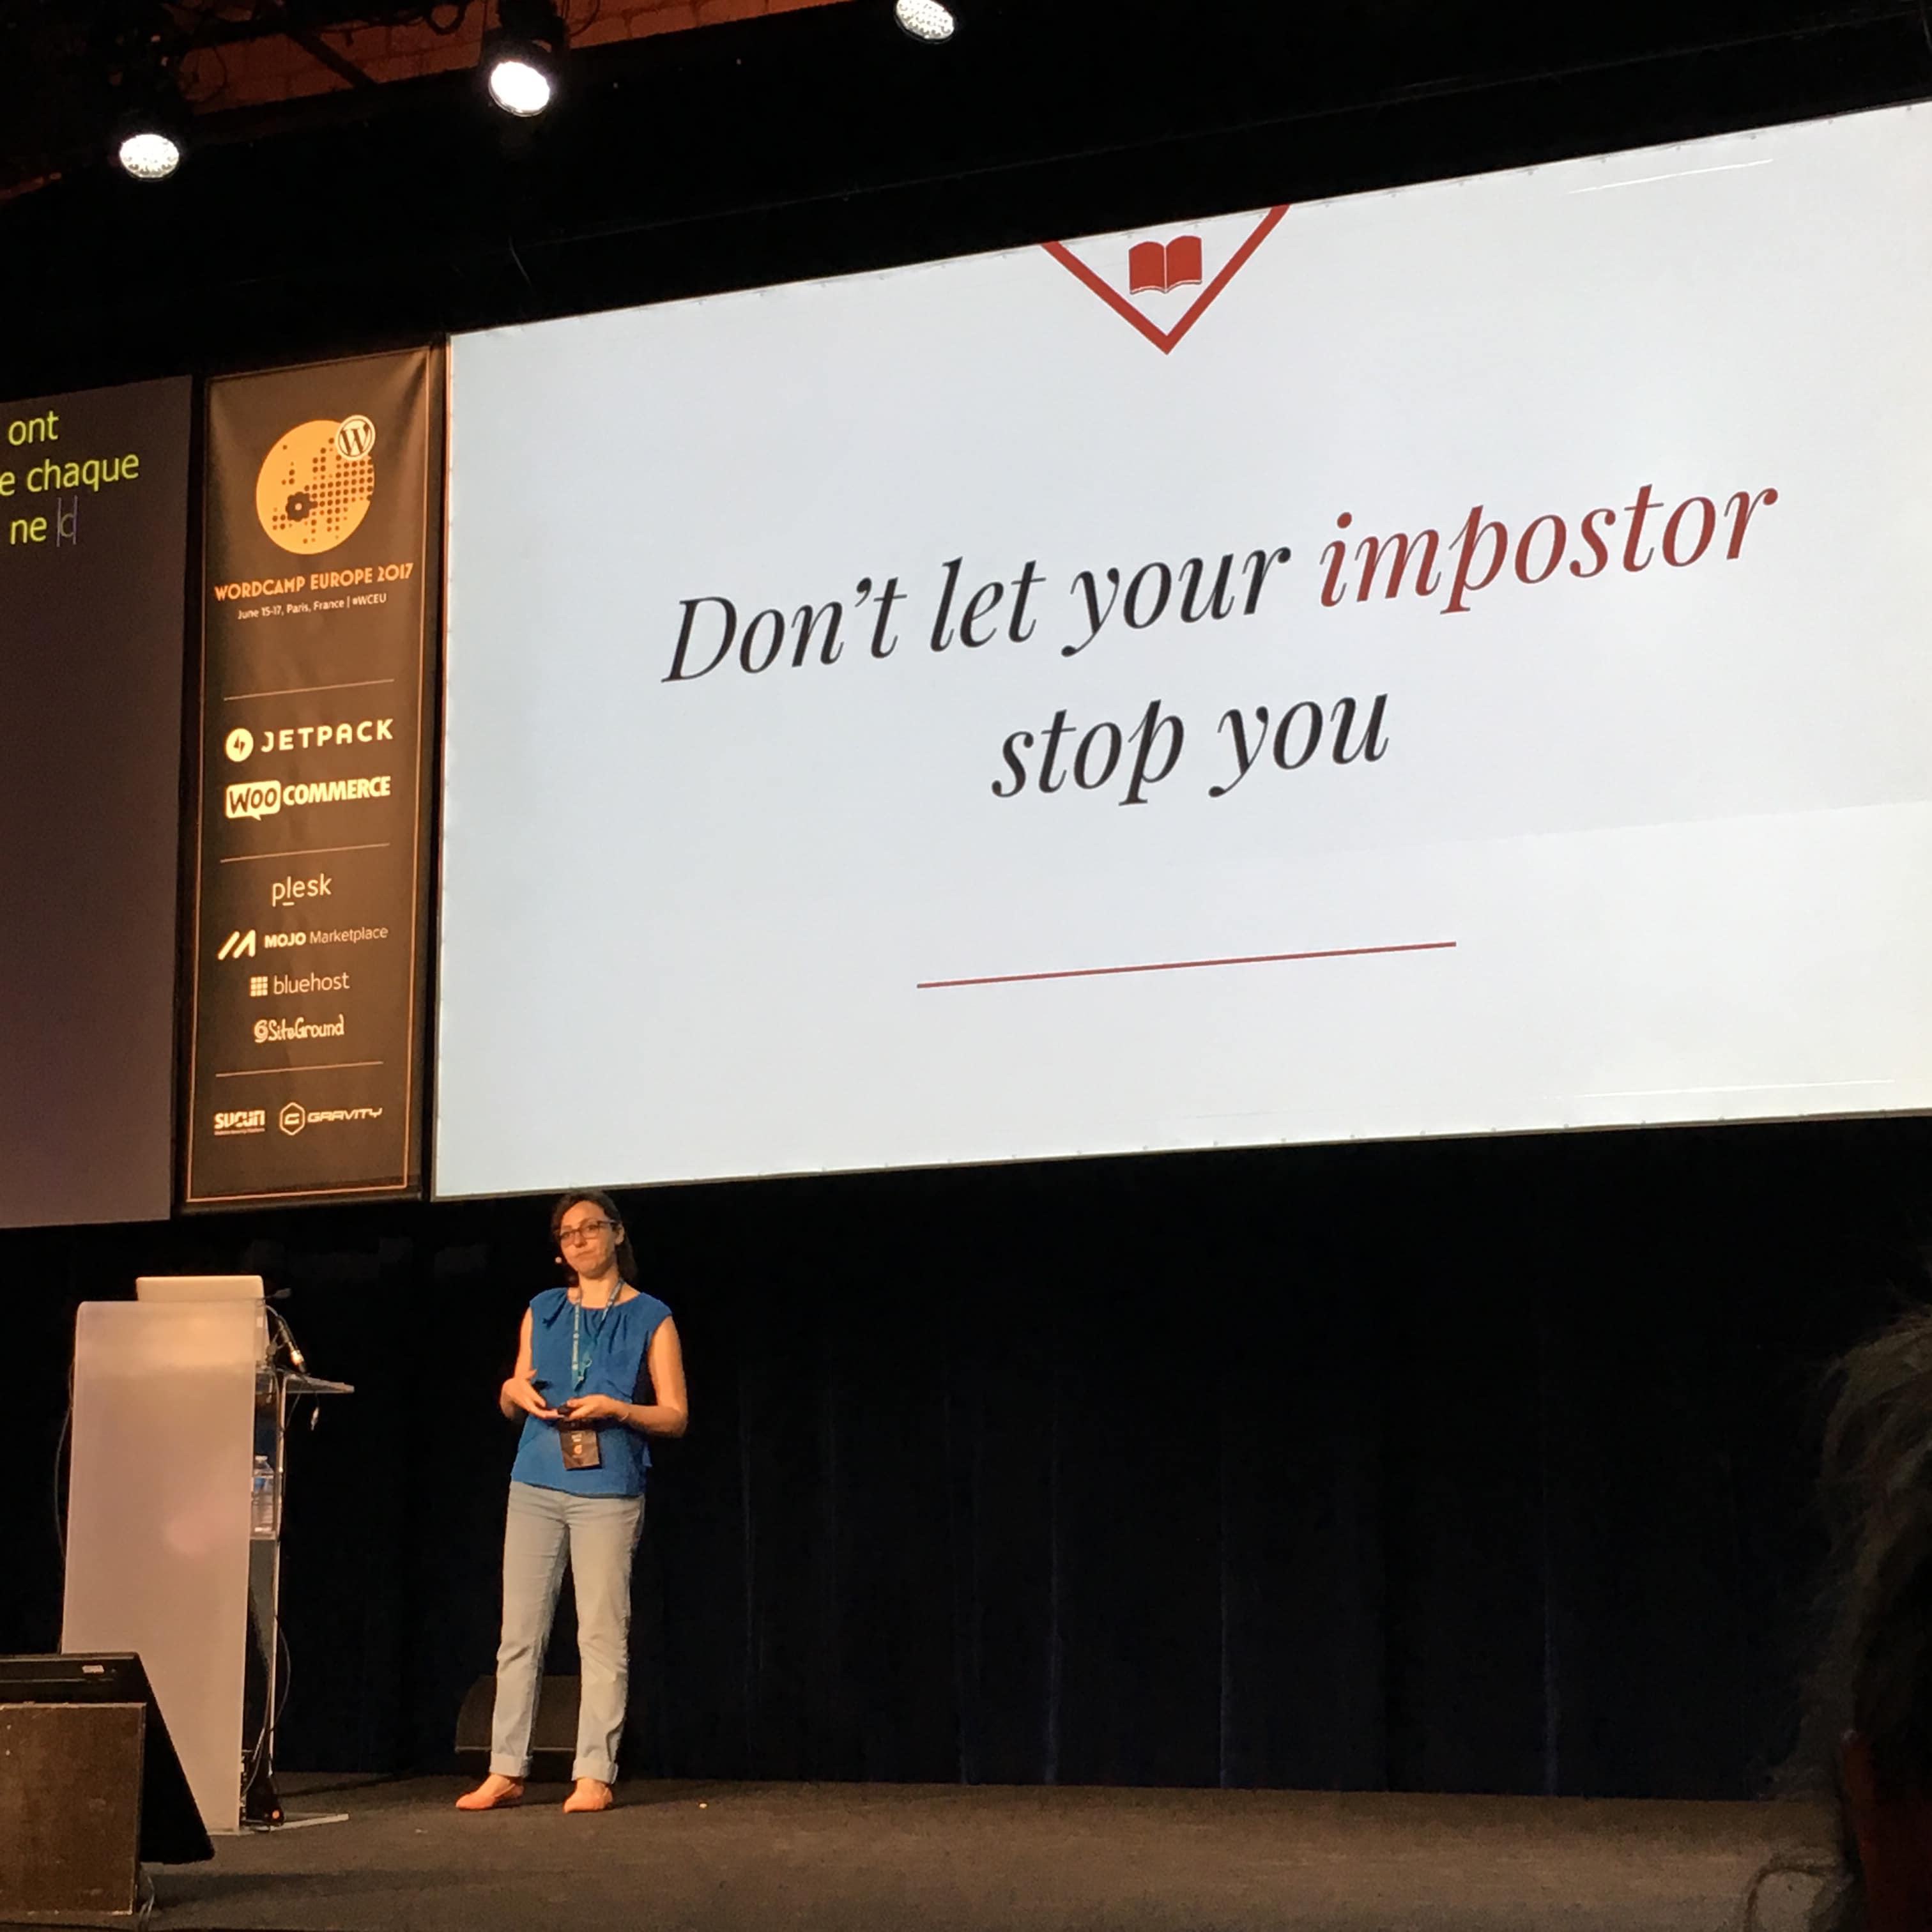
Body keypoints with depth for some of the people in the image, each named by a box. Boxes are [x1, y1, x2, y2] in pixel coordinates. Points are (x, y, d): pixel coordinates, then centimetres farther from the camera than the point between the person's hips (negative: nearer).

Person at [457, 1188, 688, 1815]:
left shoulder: (650, 1318, 4)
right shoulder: (542, 1312, 14)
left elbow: (675, 1415, 1)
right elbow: (512, 1403, 21)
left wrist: (615, 1409, -15)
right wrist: (514, 1392, -2)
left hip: (609, 1492, -3)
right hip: (536, 1486, 4)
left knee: (603, 1635, -5)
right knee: (520, 1633, 2)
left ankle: (595, 1776, -1)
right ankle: (506, 1771, 7)